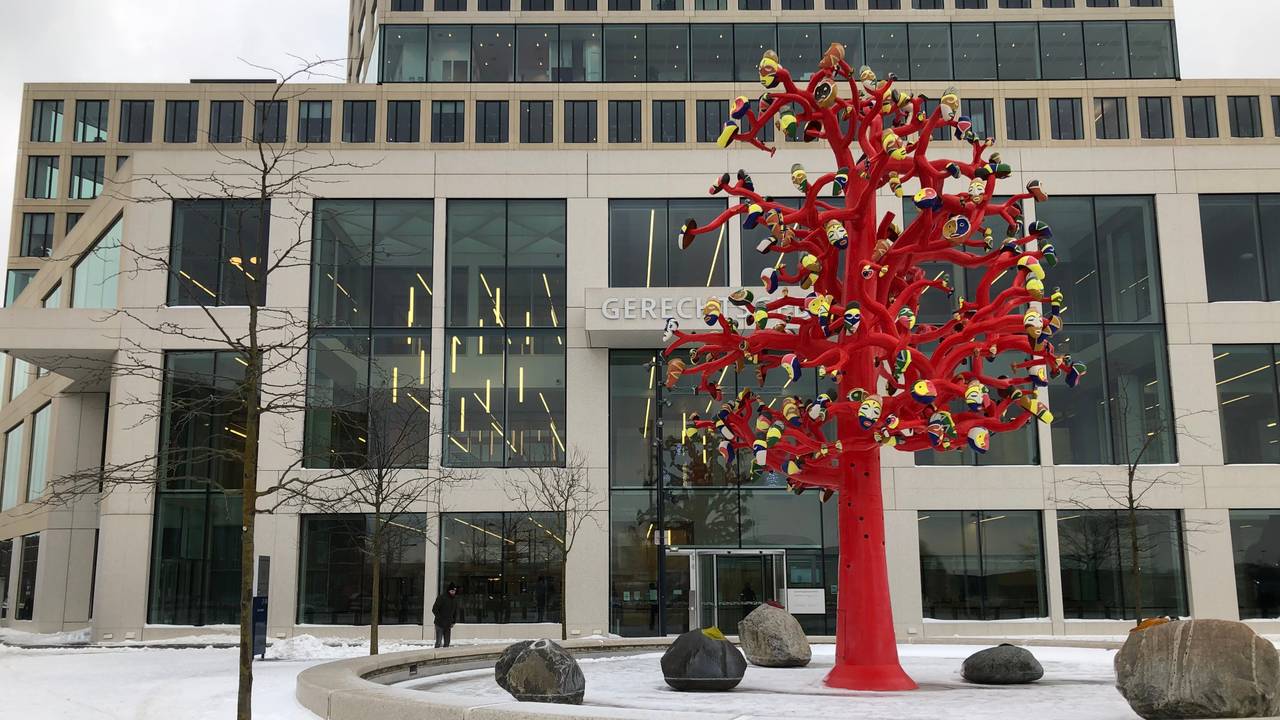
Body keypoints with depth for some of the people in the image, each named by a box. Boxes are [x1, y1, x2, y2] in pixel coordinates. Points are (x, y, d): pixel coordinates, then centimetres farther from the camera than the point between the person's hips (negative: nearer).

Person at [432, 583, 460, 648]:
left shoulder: (455, 599, 7)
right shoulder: (441, 597, -11)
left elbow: (455, 611, 17)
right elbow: (434, 609, -11)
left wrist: (453, 622, 8)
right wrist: (439, 619, -12)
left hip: (448, 625, 6)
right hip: (440, 624, -6)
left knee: (447, 643, 8)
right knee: (439, 642, -10)